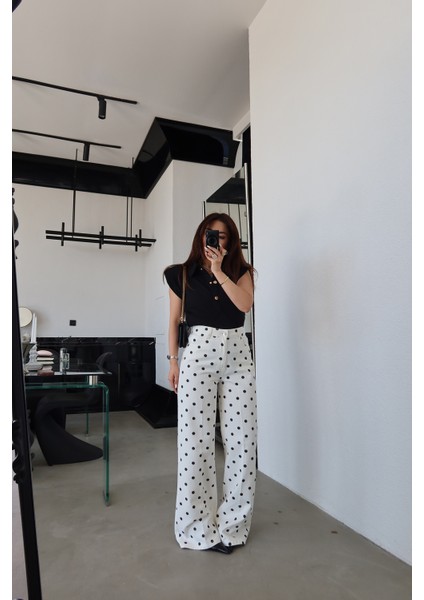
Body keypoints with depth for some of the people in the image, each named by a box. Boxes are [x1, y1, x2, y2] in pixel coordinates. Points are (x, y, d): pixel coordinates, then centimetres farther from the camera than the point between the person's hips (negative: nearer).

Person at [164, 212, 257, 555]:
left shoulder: (241, 272, 10)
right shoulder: (183, 275, 8)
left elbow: (245, 304, -9)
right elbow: (174, 321, 10)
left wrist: (218, 270, -8)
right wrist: (173, 361, 7)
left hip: (238, 356, 2)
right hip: (198, 354, -1)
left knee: (241, 440, 3)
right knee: (196, 440, 0)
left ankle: (231, 524, 21)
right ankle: (198, 528, 18)